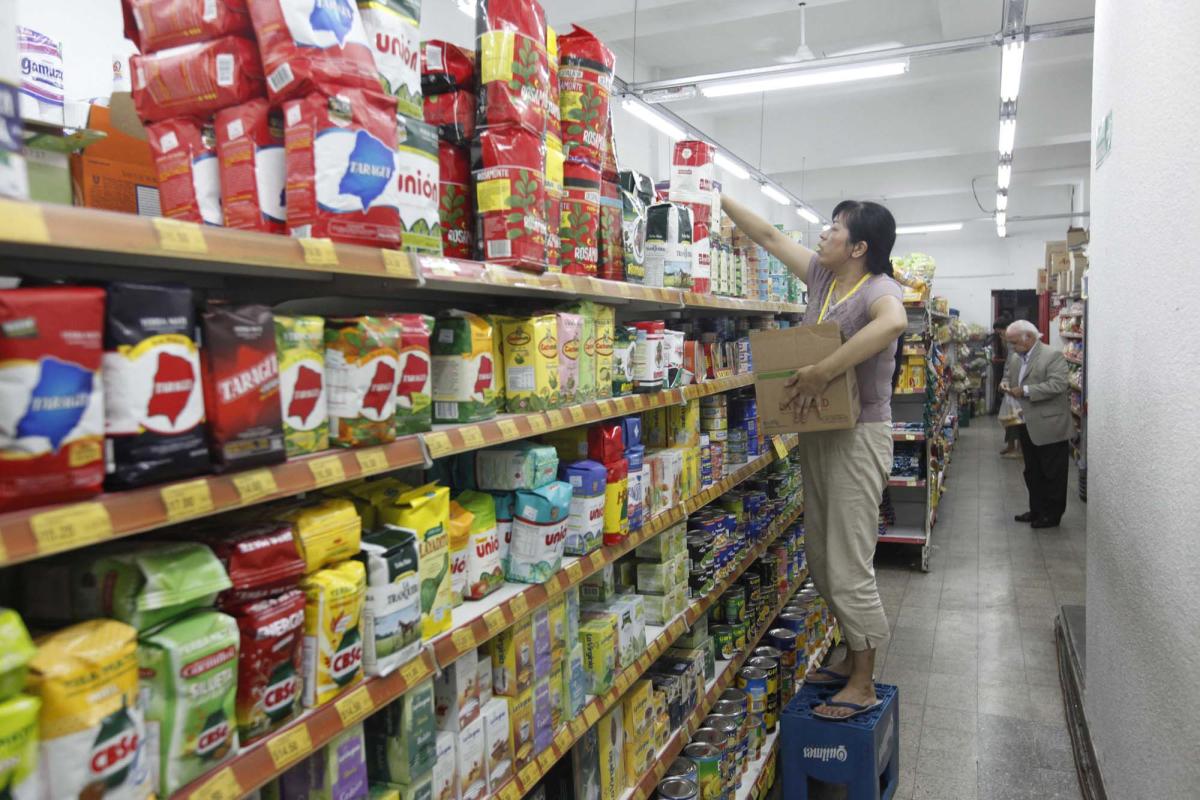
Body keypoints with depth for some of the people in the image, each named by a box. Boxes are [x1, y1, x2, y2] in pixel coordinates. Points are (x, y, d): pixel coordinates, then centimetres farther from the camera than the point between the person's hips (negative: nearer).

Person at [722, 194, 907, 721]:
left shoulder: (878, 288, -14)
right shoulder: (822, 277, 9)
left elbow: (893, 322, -39)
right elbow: (768, 236, 16)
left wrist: (822, 372, -36)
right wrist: (719, 199, 16)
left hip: (858, 436, -8)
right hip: (817, 433, 8)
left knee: (849, 565, -5)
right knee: (822, 559, 15)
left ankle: (863, 684, 10)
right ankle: (851, 658, 31)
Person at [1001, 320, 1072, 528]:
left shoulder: (1053, 356, -14)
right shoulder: (1017, 360, 11)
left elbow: (1057, 385, -24)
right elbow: (1008, 377, 25)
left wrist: (1025, 391, -25)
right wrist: (1006, 385, 1)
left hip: (1049, 427, -8)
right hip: (1028, 427, 8)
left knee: (1052, 473, 4)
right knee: (1032, 472, 16)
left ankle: (1052, 515, 14)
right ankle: (1036, 510, 27)